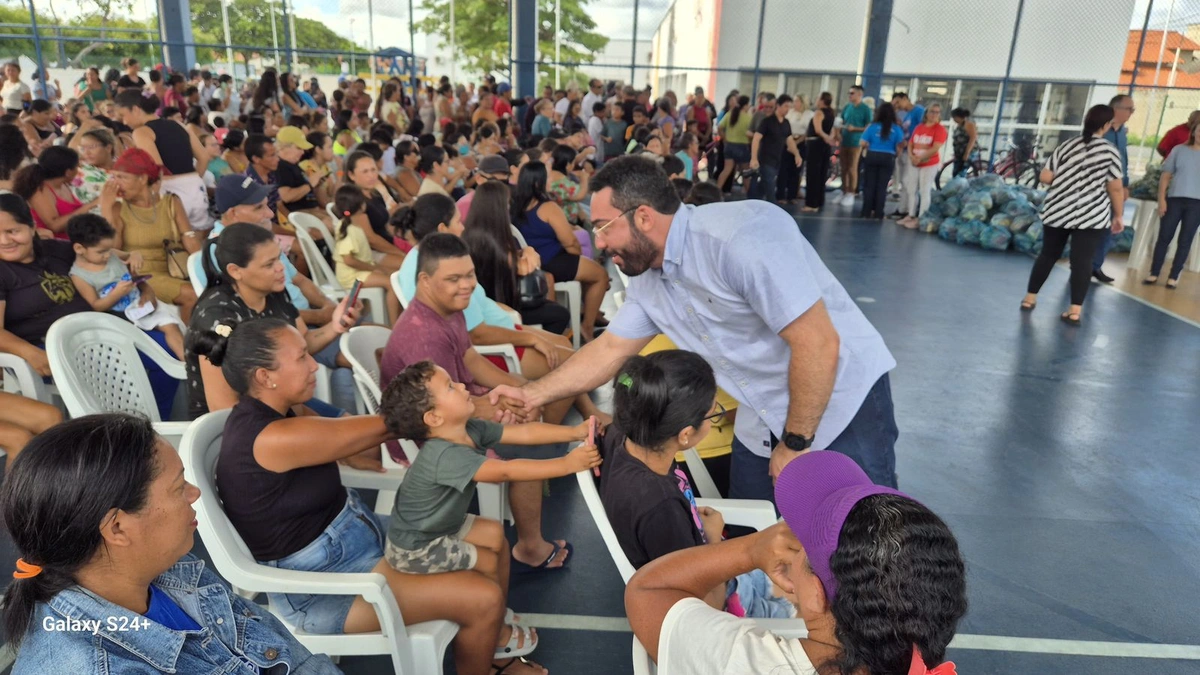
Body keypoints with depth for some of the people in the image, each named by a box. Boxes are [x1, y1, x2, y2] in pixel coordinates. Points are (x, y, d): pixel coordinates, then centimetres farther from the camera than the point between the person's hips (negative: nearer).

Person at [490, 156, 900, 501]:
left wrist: (796, 444, -17)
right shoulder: (647, 279, 0)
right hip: (767, 421, 8)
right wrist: (530, 394, 6)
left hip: (844, 402, -7)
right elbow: (609, 350, 11)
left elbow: (818, 344, -27)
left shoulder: (741, 237, -27)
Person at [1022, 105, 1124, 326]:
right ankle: (1075, 310, -7)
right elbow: (1116, 189, -5)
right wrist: (1118, 216, 6)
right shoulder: (1110, 151, -5)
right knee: (1082, 260, -4)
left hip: (1058, 211, 3)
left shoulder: (1067, 145, 4)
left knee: (1048, 254, 15)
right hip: (1092, 215, -3)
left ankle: (1030, 298, 20)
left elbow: (1045, 177, 0)